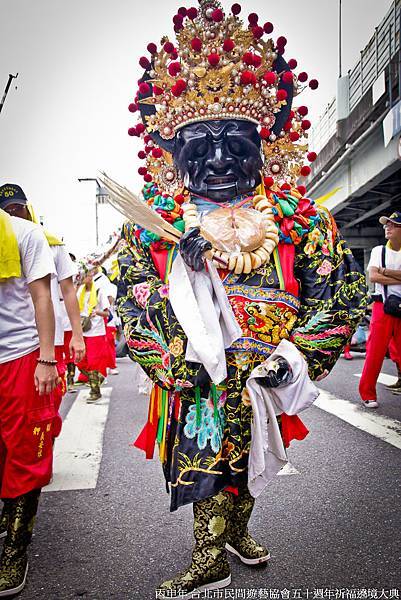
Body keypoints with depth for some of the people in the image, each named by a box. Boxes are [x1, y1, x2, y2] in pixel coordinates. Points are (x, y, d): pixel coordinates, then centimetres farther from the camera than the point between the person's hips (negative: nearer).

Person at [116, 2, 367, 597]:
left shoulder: (297, 218, -6)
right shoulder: (156, 222, -6)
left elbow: (341, 291, -4)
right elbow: (132, 302, -4)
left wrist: (296, 356, -12)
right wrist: (173, 362, -13)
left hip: (265, 378, 2)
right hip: (195, 380, -1)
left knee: (248, 461, 22)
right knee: (202, 463, 11)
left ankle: (236, 531, 51)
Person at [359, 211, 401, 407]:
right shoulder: (378, 250, 9)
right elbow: (373, 277, -5)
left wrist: (384, 271, -10)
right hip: (382, 306, 0)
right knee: (375, 350, -3)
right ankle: (367, 394, 6)